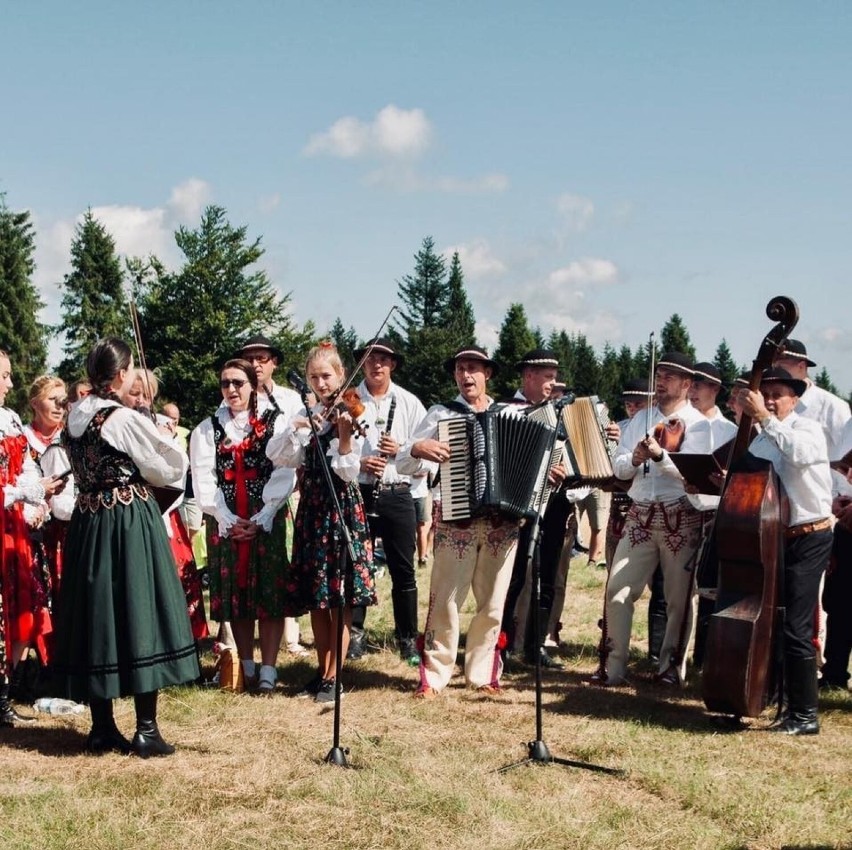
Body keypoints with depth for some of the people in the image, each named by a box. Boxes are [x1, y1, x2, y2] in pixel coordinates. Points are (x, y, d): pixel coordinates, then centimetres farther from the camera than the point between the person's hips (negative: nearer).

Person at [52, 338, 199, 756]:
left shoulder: (75, 417, 6)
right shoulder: (125, 419, -14)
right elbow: (170, 468, -6)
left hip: (88, 522, 7)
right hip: (130, 523, -7)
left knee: (96, 618, 10)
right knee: (139, 614, -1)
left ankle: (102, 727, 17)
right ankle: (146, 730, 2)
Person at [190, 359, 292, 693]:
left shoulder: (275, 424, 2)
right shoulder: (207, 430, 8)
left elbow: (283, 476, -5)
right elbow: (203, 480, 0)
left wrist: (260, 520, -13)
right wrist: (230, 520, -11)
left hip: (267, 521, -2)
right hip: (225, 524, 2)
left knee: (270, 593, -4)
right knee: (235, 594, 5)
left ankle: (268, 670, -1)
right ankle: (246, 667, 14)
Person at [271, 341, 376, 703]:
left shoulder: (351, 415, -6)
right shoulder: (305, 416, 10)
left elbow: (348, 472, -15)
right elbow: (283, 459, -1)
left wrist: (344, 435, -29)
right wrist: (296, 429, -16)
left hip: (342, 509, -5)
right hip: (311, 510, 5)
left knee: (339, 597, -2)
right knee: (314, 597, 10)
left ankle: (334, 675, 5)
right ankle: (322, 670, 21)